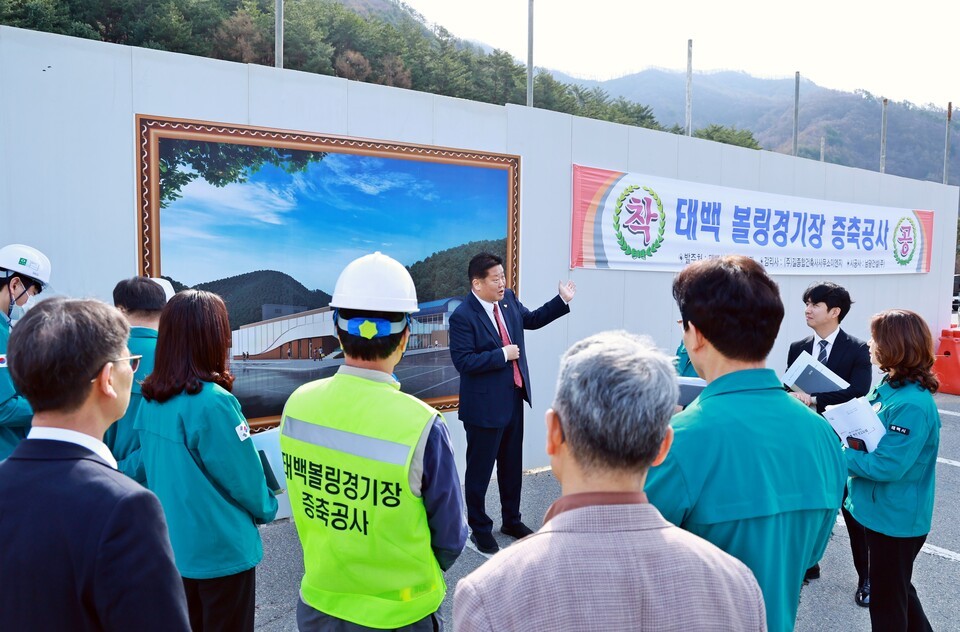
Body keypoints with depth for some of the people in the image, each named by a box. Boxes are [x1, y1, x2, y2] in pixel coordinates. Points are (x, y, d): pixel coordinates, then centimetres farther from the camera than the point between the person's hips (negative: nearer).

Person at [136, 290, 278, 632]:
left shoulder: (151, 399, -4)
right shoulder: (212, 402, -26)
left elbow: (160, 470, 4)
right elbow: (245, 477, -18)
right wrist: (267, 509, 2)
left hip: (173, 544, 7)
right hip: (221, 551, -7)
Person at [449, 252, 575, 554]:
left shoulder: (508, 300, 2)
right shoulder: (462, 316, -20)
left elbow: (531, 319, 19)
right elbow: (463, 362, -24)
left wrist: (562, 300, 10)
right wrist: (502, 354, -22)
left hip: (514, 398, 8)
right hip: (484, 405, -8)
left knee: (512, 464, 21)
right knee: (480, 470, 8)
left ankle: (511, 519, 39)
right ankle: (479, 527, 26)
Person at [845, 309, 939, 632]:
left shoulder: (912, 405, -27)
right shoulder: (889, 386, 2)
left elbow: (888, 466, -28)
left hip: (895, 518, -9)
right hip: (883, 510, 9)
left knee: (887, 597, 10)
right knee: (897, 585, 26)